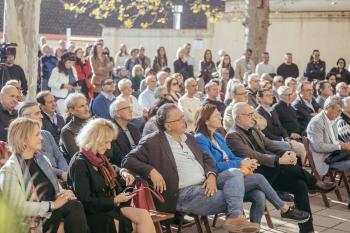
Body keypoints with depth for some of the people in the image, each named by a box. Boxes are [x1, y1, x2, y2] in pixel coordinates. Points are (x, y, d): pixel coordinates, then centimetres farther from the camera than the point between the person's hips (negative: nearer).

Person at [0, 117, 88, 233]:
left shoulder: (41, 159, 14)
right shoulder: (9, 170, -10)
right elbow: (19, 207, -18)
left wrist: (64, 194, -5)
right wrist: (53, 205, -18)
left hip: (54, 213, 7)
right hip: (37, 222, -7)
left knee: (75, 204, -25)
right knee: (72, 207, -29)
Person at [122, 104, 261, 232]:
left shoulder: (188, 138, 19)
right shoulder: (153, 142, -3)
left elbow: (206, 159, 21)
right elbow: (127, 160, -7)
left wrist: (211, 175, -3)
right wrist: (151, 171, -24)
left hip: (206, 184, 7)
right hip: (184, 193, -7)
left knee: (235, 174, -17)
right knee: (229, 197, -23)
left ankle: (235, 217, -33)